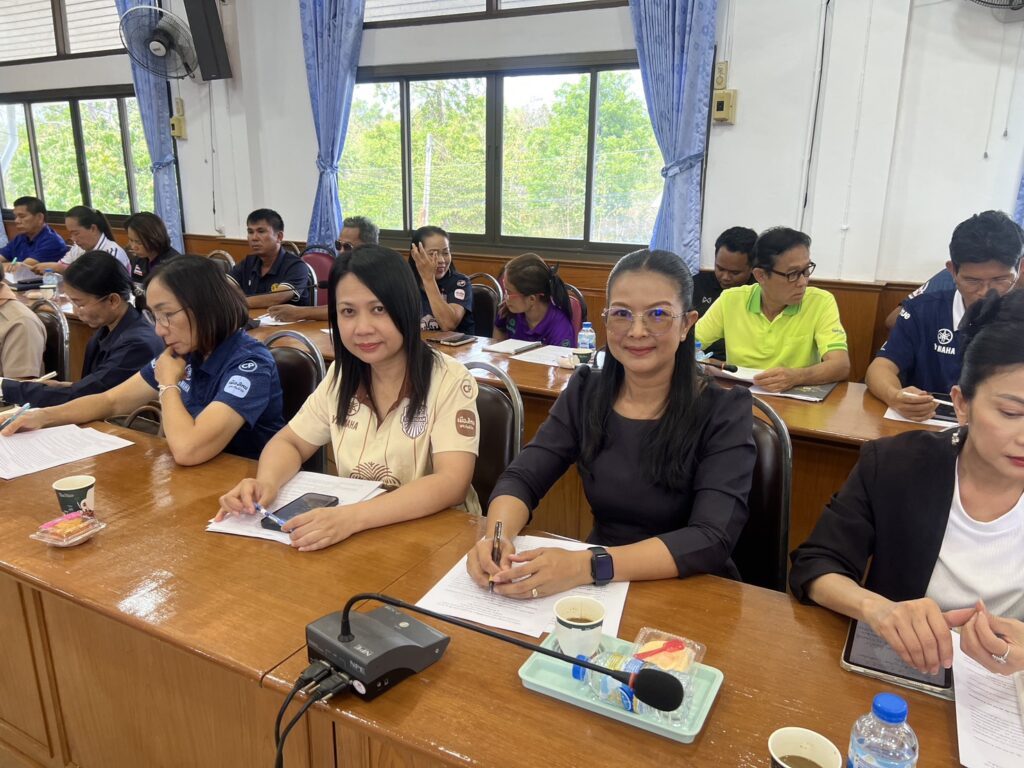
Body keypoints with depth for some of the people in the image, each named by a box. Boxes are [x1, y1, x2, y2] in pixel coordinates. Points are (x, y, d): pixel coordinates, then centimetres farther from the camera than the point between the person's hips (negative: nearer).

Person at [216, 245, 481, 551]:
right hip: (350, 535, 5)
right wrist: (266, 483, -12)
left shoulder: (450, 381, -14)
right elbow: (289, 442, 11)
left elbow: (452, 484, -23)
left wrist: (352, 517, -35)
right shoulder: (341, 376, 2)